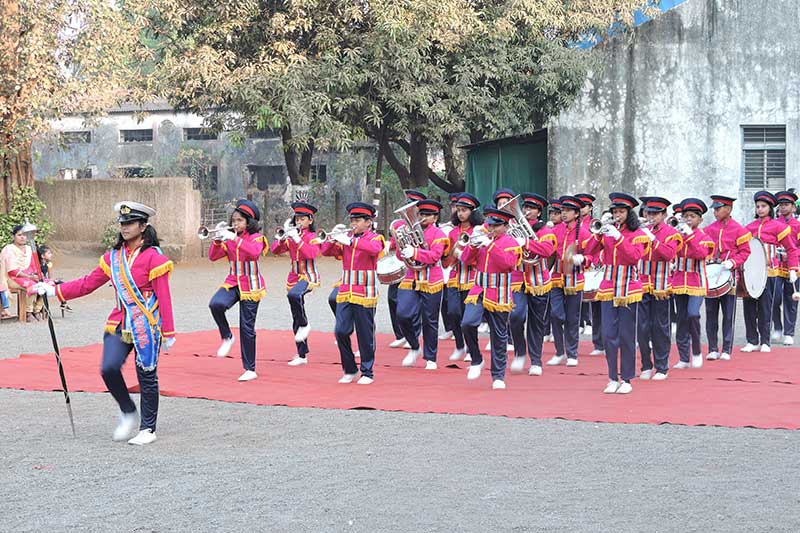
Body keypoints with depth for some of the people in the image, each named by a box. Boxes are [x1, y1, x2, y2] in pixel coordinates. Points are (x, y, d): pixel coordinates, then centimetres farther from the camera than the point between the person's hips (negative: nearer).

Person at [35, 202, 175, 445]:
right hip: (120, 324, 5)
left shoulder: (153, 257, -8)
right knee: (109, 369, -13)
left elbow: (164, 297, -9)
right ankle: (128, 414, 9)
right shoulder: (113, 257, 10)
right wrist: (54, 290, 6)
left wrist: (168, 332, -10)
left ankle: (148, 429, 15)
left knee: (147, 376, 2)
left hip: (146, 327, -5)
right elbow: (88, 283, 13)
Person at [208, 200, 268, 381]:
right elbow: (213, 256, 3)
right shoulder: (229, 239, 8)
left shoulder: (256, 237, -5)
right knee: (216, 304, -29)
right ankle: (227, 337, -5)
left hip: (250, 286, -4)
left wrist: (235, 239, -33)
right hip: (232, 283, 4)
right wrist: (217, 241, -15)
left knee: (247, 327, -1)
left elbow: (255, 252, -28)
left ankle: (250, 369, 8)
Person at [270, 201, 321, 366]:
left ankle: (304, 324, -17)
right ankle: (302, 355, 14)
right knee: (296, 320, 7)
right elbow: (275, 250, 2)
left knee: (294, 295, -39)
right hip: (294, 277, 6)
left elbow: (312, 253, -22)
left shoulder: (313, 237, -4)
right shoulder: (291, 237, 11)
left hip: (308, 276, -6)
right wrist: (283, 237, -14)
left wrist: (297, 239, -26)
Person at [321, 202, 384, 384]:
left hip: (365, 293, -4)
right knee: (341, 331, -2)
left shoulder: (374, 238, -1)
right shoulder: (345, 238, 13)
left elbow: (375, 248, -24)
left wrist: (350, 241, -31)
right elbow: (326, 251, 7)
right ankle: (350, 370, 12)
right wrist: (333, 239, -13)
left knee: (365, 334, 0)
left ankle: (367, 372, 10)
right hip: (345, 292, 4)